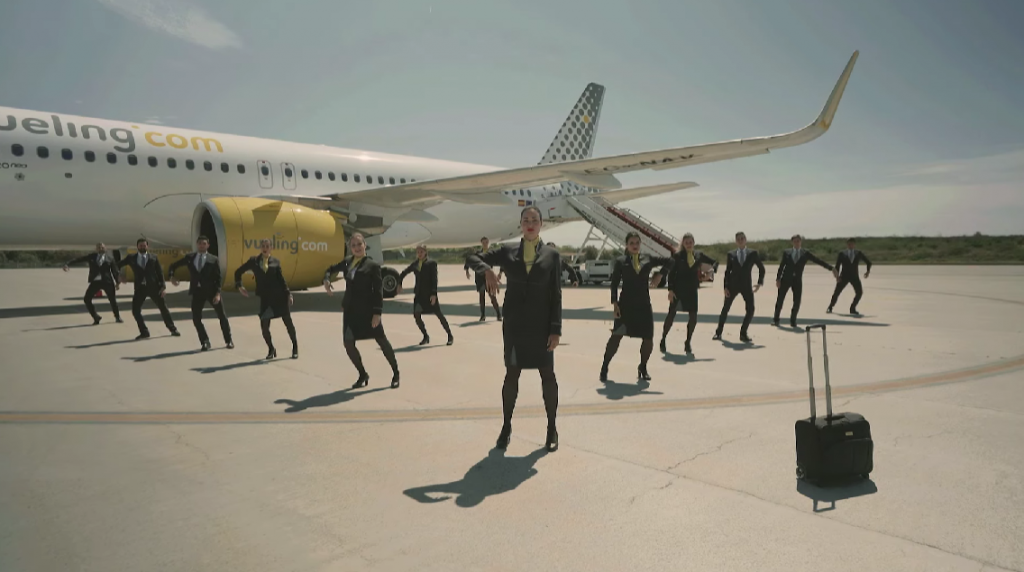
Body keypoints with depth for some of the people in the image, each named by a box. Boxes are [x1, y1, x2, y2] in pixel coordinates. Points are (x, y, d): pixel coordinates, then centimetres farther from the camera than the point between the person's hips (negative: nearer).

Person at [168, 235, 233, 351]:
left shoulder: (213, 259, -1)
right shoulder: (189, 257, 8)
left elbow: (218, 278, -5)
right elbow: (173, 265, 15)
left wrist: (218, 293, -16)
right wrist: (171, 276, -5)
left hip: (211, 290, -2)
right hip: (197, 291, 2)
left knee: (222, 316, 5)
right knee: (196, 318, -1)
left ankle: (228, 341, 19)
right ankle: (204, 342, 14)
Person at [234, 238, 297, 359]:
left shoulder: (275, 262, 5)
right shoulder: (253, 261, 7)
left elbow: (281, 279, 3)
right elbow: (238, 272, 15)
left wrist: (288, 294, -5)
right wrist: (239, 286, 4)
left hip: (279, 295, -1)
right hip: (265, 297, 1)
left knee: (288, 321, 2)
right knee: (264, 325, -2)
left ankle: (295, 347, 20)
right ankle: (271, 349, 20)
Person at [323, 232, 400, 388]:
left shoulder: (372, 265, -7)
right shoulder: (347, 262, 8)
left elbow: (378, 291, -10)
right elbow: (331, 269, 25)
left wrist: (377, 312, -16)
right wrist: (326, 280, 2)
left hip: (367, 309, -5)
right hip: (350, 309, 5)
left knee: (382, 341, 3)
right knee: (349, 344, 1)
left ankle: (395, 373, 19)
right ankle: (363, 375, 21)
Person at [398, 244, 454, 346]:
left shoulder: (432, 263, -4)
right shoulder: (414, 264, 10)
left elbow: (434, 279, -11)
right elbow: (403, 273, 26)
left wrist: (434, 294, -18)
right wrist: (399, 284, 21)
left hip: (430, 293, -5)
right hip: (419, 294, 5)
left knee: (438, 314, -2)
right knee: (417, 316, -4)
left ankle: (450, 336, 10)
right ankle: (425, 337, 14)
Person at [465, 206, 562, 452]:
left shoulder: (552, 255, 1)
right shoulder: (507, 252, 4)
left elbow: (556, 294, -2)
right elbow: (472, 258, 3)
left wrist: (556, 329, -7)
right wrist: (487, 270, -19)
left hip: (541, 324, -1)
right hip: (514, 324, 1)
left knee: (547, 375, 5)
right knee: (511, 375, 9)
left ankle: (552, 429, 20)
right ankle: (506, 427, 23)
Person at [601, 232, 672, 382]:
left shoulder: (648, 260, 8)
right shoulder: (620, 261, 2)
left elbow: (669, 261, 20)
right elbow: (614, 283, -1)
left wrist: (660, 275, 7)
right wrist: (615, 303, -10)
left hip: (644, 305, 3)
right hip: (625, 304, -3)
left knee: (648, 339, 3)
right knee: (616, 336, -8)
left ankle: (643, 368, 26)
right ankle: (605, 367, 5)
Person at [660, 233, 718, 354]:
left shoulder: (699, 255, 6)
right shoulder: (677, 256, -3)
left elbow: (715, 262, 15)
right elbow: (671, 273, -5)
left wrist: (712, 270, -7)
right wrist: (671, 289, -13)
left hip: (692, 289, 3)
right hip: (678, 288, -3)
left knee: (693, 317, 0)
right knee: (671, 314, -2)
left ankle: (688, 343, 16)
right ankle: (663, 341, 9)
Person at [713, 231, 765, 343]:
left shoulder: (753, 253, 1)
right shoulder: (731, 254, 2)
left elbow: (761, 268, 8)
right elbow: (727, 271, 2)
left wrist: (760, 282, -2)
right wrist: (726, 287, -5)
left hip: (746, 286, 0)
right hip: (733, 285, 0)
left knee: (750, 310, -7)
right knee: (725, 309, 4)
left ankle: (743, 333, 9)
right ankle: (718, 333, 16)